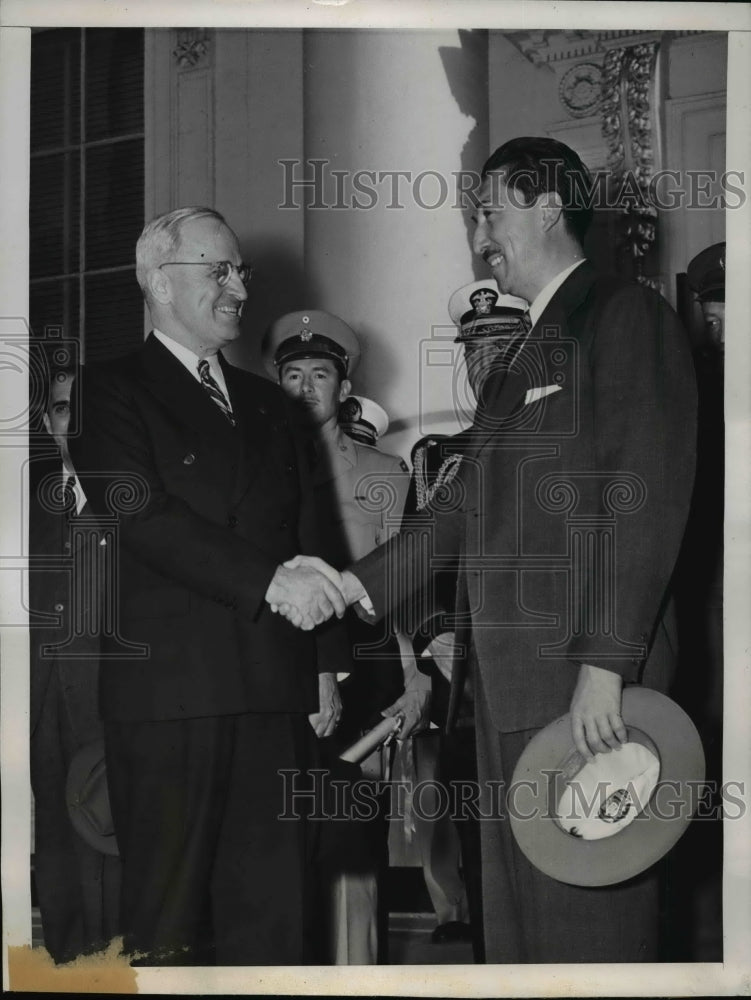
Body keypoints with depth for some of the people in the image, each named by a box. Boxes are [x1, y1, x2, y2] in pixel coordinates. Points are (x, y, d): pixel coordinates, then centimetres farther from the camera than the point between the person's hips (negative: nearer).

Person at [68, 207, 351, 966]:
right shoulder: (112, 391, 2)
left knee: (274, 912, 4)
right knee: (168, 913, -1)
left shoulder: (262, 401, 22)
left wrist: (324, 664, 12)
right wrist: (269, 580, -18)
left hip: (274, 693, 6)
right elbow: (143, 518, -12)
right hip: (169, 692, -5)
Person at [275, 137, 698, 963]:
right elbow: (468, 512, 23)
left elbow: (644, 501, -15)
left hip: (585, 681, -9)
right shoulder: (523, 352, 23)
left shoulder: (627, 317, -5)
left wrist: (605, 664, -20)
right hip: (508, 680, 9)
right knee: (514, 912, 12)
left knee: (586, 913, -4)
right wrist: (360, 582, 14)